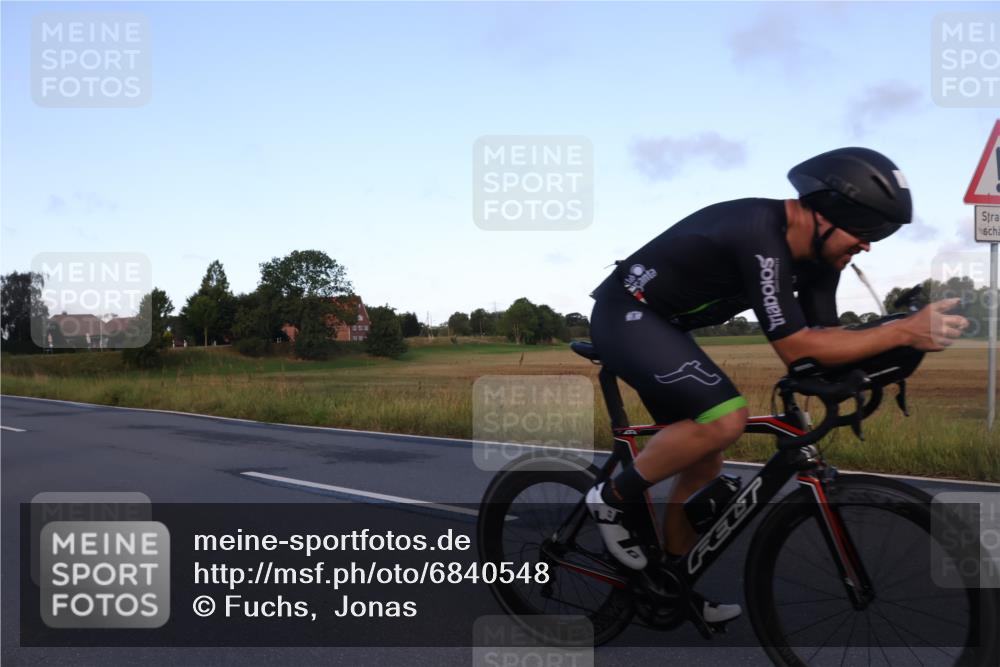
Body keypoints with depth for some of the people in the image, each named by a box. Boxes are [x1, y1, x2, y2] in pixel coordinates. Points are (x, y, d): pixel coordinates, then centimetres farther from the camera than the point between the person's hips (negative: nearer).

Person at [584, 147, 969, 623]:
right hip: (625, 315, -9)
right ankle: (613, 499, -7)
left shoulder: (816, 251, 0)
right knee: (724, 418, -27)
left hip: (661, 327, 9)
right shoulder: (760, 236, -29)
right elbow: (796, 348, -28)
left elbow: (823, 339, 2)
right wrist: (905, 332, -29)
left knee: (705, 461, 9)